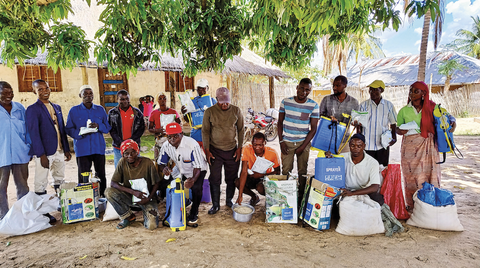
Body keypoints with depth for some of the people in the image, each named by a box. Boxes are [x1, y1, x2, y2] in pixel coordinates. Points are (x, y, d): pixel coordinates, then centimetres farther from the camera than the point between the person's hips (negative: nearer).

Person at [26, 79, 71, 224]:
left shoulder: (57, 107, 14)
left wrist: (67, 149, 13)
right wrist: (42, 155, -17)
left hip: (59, 151, 6)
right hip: (44, 153, -6)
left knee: (60, 181, 15)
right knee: (41, 184, 2)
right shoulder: (32, 109, -6)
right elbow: (34, 133, -11)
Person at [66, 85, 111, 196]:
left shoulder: (100, 109, 11)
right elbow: (69, 129, 4)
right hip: (82, 149, -2)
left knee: (101, 175, 6)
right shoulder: (74, 111, 5)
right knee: (83, 176, 0)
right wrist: (80, 133, -16)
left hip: (99, 148, 2)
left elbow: (108, 127, 10)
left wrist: (98, 126, -12)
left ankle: (102, 195, 19)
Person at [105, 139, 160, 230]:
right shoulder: (122, 162, -10)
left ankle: (148, 213, 14)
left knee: (151, 226, -23)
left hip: (146, 197, -3)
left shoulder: (147, 163, -16)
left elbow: (156, 184, -6)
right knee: (109, 192, -24)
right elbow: (113, 183, -14)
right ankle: (128, 216, -4)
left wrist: (148, 199, -20)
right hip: (129, 196, 3)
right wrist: (133, 192, -26)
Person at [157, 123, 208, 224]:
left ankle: (194, 213, -4)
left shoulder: (192, 145, -33)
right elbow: (161, 163, -5)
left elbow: (197, 167, -31)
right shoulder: (166, 146, -17)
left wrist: (193, 179, -52)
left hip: (198, 170, -5)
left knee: (196, 187, -30)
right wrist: (164, 168, -32)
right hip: (181, 170, 5)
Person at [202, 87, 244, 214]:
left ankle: (229, 200, 32)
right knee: (215, 179, 3)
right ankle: (215, 205, 19)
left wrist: (239, 148, 1)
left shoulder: (236, 111, -1)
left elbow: (240, 130, 5)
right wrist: (207, 151, -5)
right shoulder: (209, 112, -5)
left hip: (232, 151, 1)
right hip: (215, 151, -1)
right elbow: (205, 131, -1)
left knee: (232, 178, 10)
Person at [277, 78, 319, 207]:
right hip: (287, 142, 1)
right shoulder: (285, 102, -2)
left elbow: (313, 128, -4)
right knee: (286, 170, 3)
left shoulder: (313, 105, -6)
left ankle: (301, 198, 21)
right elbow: (280, 122, 5)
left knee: (303, 171, 7)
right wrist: (281, 141, -3)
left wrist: (303, 146, -11)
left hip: (304, 142, 0)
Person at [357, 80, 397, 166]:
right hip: (367, 145, -1)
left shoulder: (389, 105, 5)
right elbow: (359, 125, 6)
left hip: (383, 145, 1)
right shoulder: (363, 105, 3)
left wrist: (394, 137, -3)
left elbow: (393, 123, 12)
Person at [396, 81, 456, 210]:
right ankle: (411, 205, 15)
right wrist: (400, 131, -13)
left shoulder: (431, 107, 3)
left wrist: (453, 121, -8)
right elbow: (398, 129, 10)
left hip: (428, 146, 0)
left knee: (429, 173, 0)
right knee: (411, 175, 2)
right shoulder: (404, 111, 3)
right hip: (410, 147, 0)